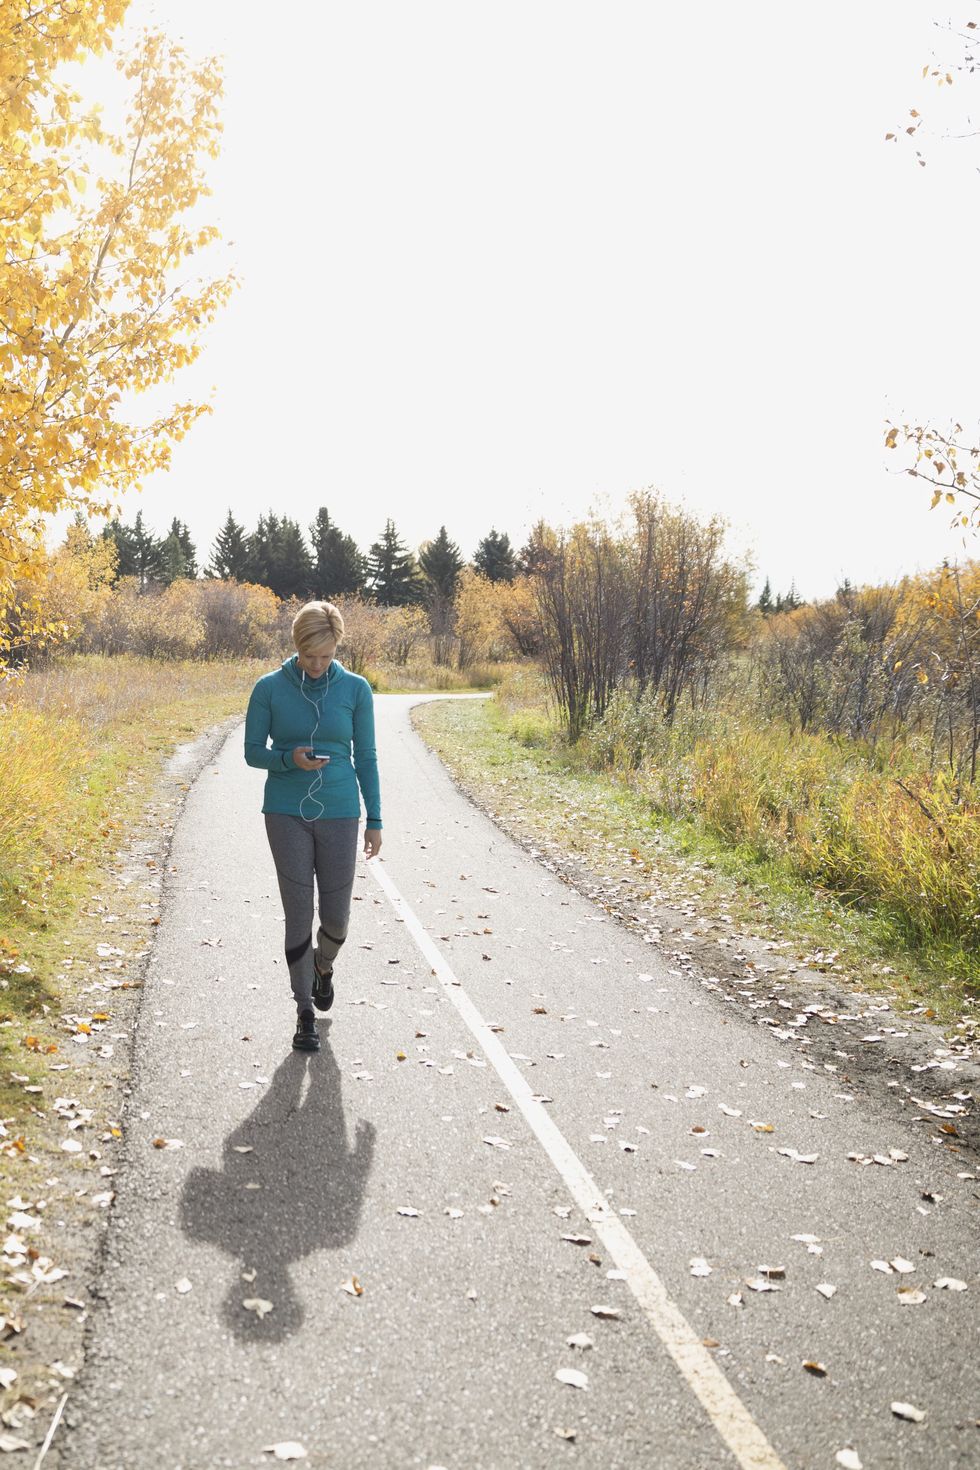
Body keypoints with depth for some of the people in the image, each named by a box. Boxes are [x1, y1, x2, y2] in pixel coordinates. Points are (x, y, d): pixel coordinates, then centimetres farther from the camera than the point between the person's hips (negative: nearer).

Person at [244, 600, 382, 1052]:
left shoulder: (355, 689, -1)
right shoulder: (270, 688, -3)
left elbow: (366, 758, 4)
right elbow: (253, 751, 3)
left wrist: (374, 820, 3)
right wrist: (289, 760, -18)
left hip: (338, 815, 1)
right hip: (286, 815, -1)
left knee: (336, 916, 4)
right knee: (299, 914, -1)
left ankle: (323, 965, 39)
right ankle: (305, 1011, 13)